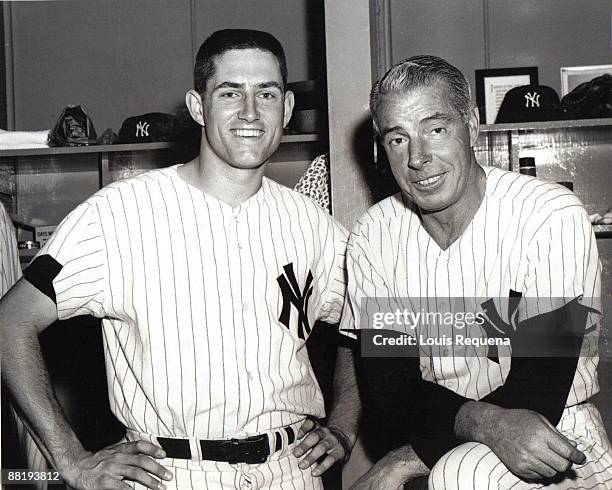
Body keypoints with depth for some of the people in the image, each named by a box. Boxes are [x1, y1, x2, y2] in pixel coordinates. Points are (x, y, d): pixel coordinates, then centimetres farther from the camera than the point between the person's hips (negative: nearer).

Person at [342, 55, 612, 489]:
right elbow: (388, 392, -7)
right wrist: (485, 422, -26)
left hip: (558, 439, -4)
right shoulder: (372, 238, -3)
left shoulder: (553, 218, -15)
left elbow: (538, 397, -17)